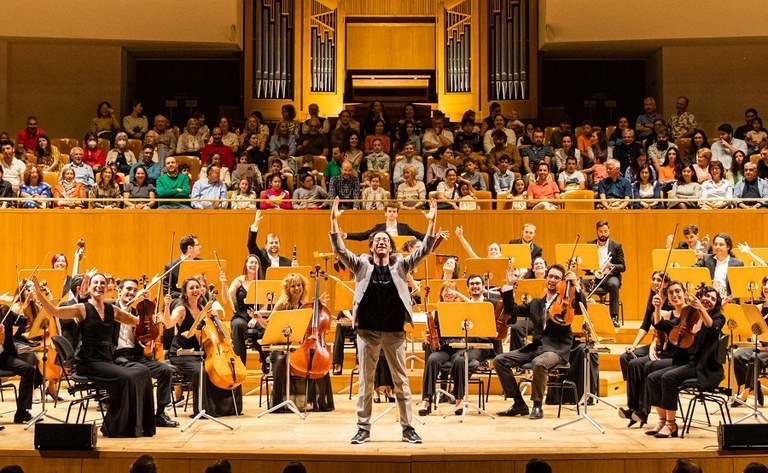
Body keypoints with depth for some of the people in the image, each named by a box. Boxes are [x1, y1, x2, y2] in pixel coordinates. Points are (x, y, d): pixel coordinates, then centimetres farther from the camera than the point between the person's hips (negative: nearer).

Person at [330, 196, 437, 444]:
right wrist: (334, 221, -19)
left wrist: (432, 222, -15)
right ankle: (363, 428, 12)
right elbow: (339, 249, -7)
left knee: (401, 381, 5)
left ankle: (408, 428, 12)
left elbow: (424, 250, -4)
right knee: (365, 382, 5)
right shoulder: (362, 265, 3)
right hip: (368, 331, 0)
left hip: (395, 331, 0)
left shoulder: (400, 266, 4)